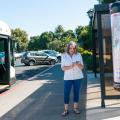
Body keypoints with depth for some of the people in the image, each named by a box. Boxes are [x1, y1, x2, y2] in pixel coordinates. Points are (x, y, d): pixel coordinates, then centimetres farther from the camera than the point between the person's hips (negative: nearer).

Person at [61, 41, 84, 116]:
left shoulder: (78, 55, 0)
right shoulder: (64, 56, -2)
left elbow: (82, 67, 1)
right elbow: (63, 68, -6)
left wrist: (78, 64, -21)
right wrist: (70, 66, -23)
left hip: (78, 77, 1)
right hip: (68, 77, -1)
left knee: (76, 92, 8)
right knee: (66, 93, -1)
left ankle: (75, 108, 21)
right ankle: (66, 110, 9)